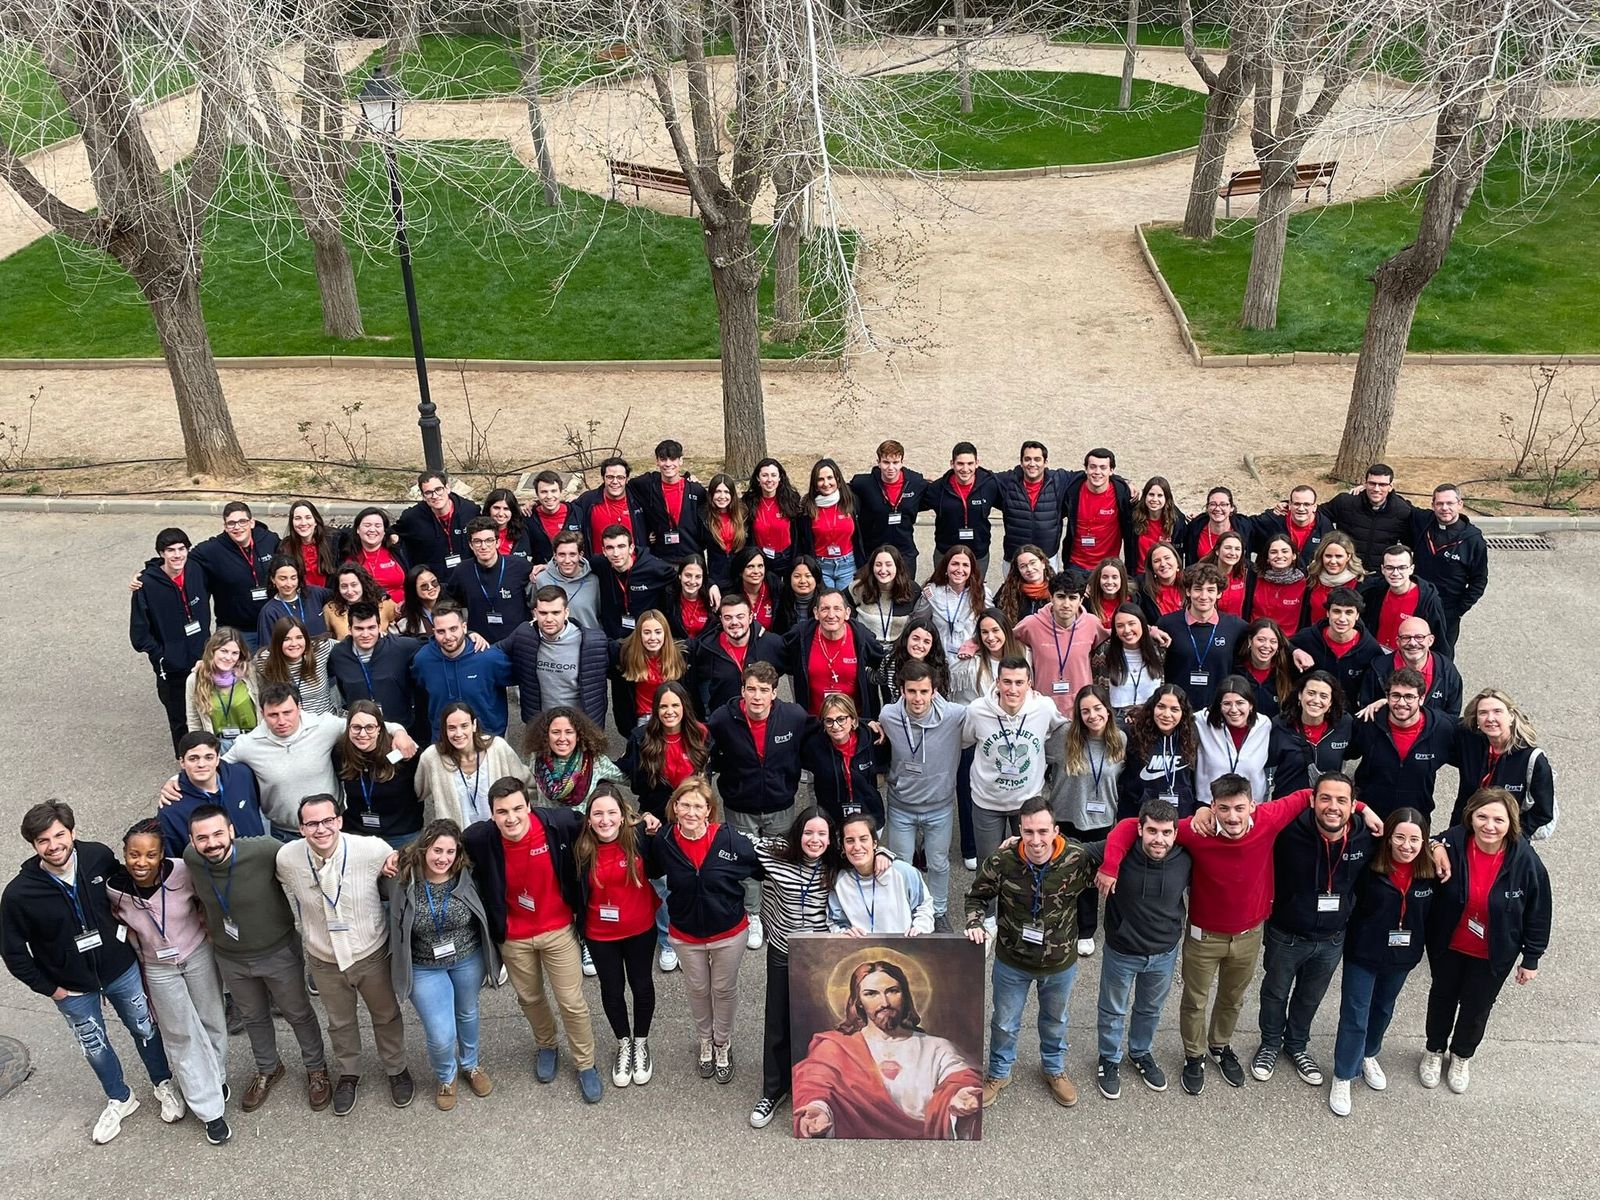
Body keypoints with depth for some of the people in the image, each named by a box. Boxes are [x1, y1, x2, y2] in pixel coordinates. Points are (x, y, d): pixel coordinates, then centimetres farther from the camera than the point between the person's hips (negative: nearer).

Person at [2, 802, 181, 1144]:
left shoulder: (99, 857, -20)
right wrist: (49, 987, -7)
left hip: (121, 970, 1)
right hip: (73, 989, -1)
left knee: (144, 1028, 20)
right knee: (95, 1048, 20)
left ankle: (164, 1085, 45)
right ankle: (120, 1100, 46)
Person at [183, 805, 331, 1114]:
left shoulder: (265, 850, -34)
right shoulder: (191, 860, -19)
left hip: (279, 952, -4)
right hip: (231, 958, 4)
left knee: (298, 1013, 18)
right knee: (252, 1017, 26)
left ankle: (316, 1069, 43)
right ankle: (267, 1069, 52)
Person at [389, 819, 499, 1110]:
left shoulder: (466, 877, -18)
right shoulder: (404, 881, -21)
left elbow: (484, 916, -5)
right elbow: (396, 927, -7)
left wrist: (489, 956, 1)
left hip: (468, 960, 2)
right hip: (425, 968, -1)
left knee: (467, 1014, 24)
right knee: (441, 1036, -2)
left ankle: (470, 1066, 53)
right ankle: (445, 1077, 32)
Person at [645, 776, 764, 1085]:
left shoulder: (730, 839, -25)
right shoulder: (663, 842, -18)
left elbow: (764, 868, -14)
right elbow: (649, 873, 5)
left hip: (729, 932, -2)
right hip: (685, 934, 2)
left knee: (724, 989, 20)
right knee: (697, 990, 23)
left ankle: (723, 1044, 45)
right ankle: (705, 1041, 50)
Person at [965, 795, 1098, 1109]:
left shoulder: (1078, 859, -28)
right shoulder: (1000, 861, -26)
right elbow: (976, 896, -9)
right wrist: (975, 923, -24)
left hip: (1061, 962, 1)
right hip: (1012, 961, 0)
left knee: (1055, 1021, 28)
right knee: (1005, 1023, 22)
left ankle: (1055, 1069, 56)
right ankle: (999, 1072, 51)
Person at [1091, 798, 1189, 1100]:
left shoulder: (1184, 860, -19)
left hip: (1164, 953, 3)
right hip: (1121, 953, -2)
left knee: (1150, 1009, 27)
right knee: (1113, 1011, 20)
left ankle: (1141, 1053, 54)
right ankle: (1110, 1060, 46)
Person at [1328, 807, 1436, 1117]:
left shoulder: (1430, 872, -13)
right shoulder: (1370, 867, -23)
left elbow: (1431, 914, -1)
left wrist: (1419, 949, 2)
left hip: (1402, 956, 4)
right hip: (1363, 953, -4)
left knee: (1383, 1009, 26)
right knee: (1354, 1017, 2)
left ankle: (1368, 1055, 51)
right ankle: (1343, 1077, 20)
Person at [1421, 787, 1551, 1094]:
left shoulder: (1526, 861, -25)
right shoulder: (1452, 843, -26)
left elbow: (1537, 913, -11)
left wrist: (1531, 959, -4)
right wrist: (1434, 850, -28)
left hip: (1493, 954, 0)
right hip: (1448, 945, 0)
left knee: (1476, 1007, 21)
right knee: (1443, 997, 24)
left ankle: (1462, 1056, 51)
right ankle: (1434, 1051, 51)